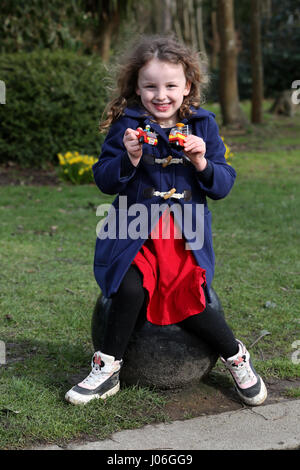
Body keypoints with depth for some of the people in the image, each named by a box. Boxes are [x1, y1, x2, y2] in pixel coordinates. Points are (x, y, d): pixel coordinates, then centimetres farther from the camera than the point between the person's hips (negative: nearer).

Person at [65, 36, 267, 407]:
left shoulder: (203, 125, 6)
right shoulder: (126, 125, 1)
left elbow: (223, 186, 5)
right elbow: (104, 181, 0)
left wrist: (202, 163, -15)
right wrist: (129, 159, -18)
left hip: (185, 235, 0)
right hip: (134, 232, 0)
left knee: (185, 300, -17)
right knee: (130, 290, -25)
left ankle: (235, 356, 10)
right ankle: (107, 370, -4)